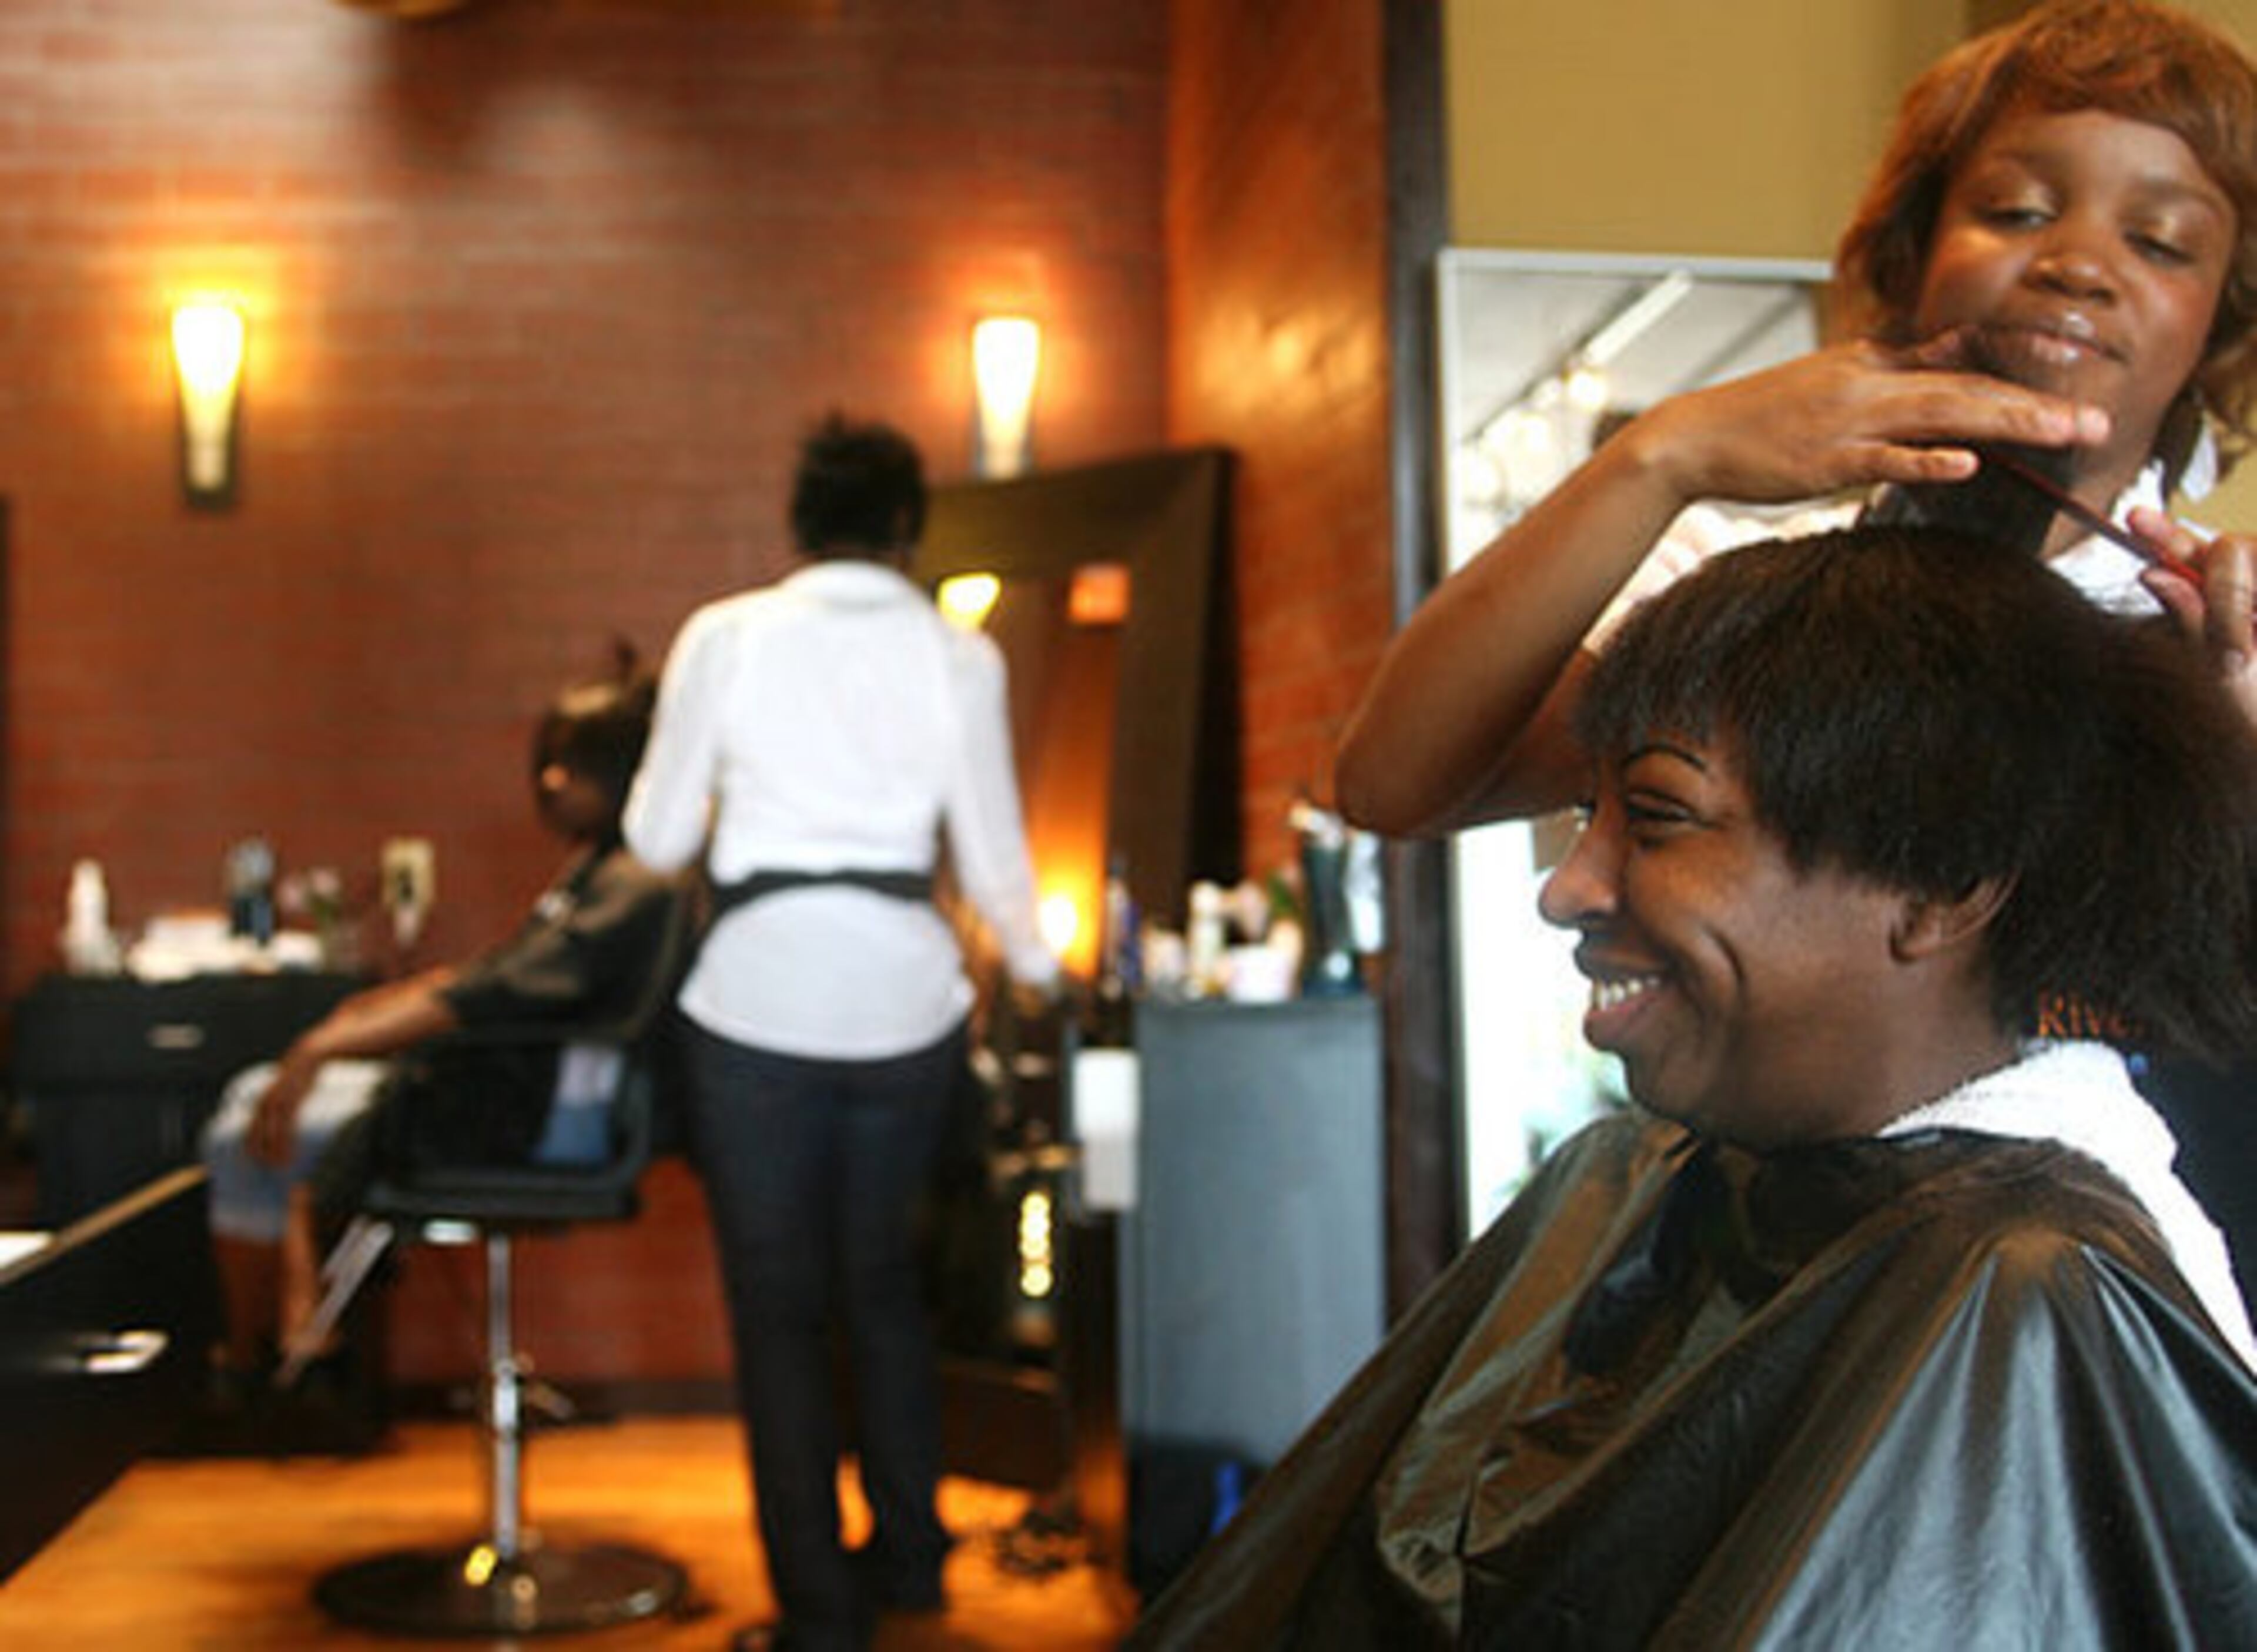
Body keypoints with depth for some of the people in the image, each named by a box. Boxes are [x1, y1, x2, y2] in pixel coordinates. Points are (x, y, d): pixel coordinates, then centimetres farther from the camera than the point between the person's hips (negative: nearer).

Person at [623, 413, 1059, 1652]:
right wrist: (1032, 963, 24)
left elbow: (658, 836, 2)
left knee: (777, 1304, 8)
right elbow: (992, 855, 5)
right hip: (903, 994, 2)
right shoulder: (959, 656, 2)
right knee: (881, 1279, 21)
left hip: (758, 996, -2)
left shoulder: (725, 635, -2)